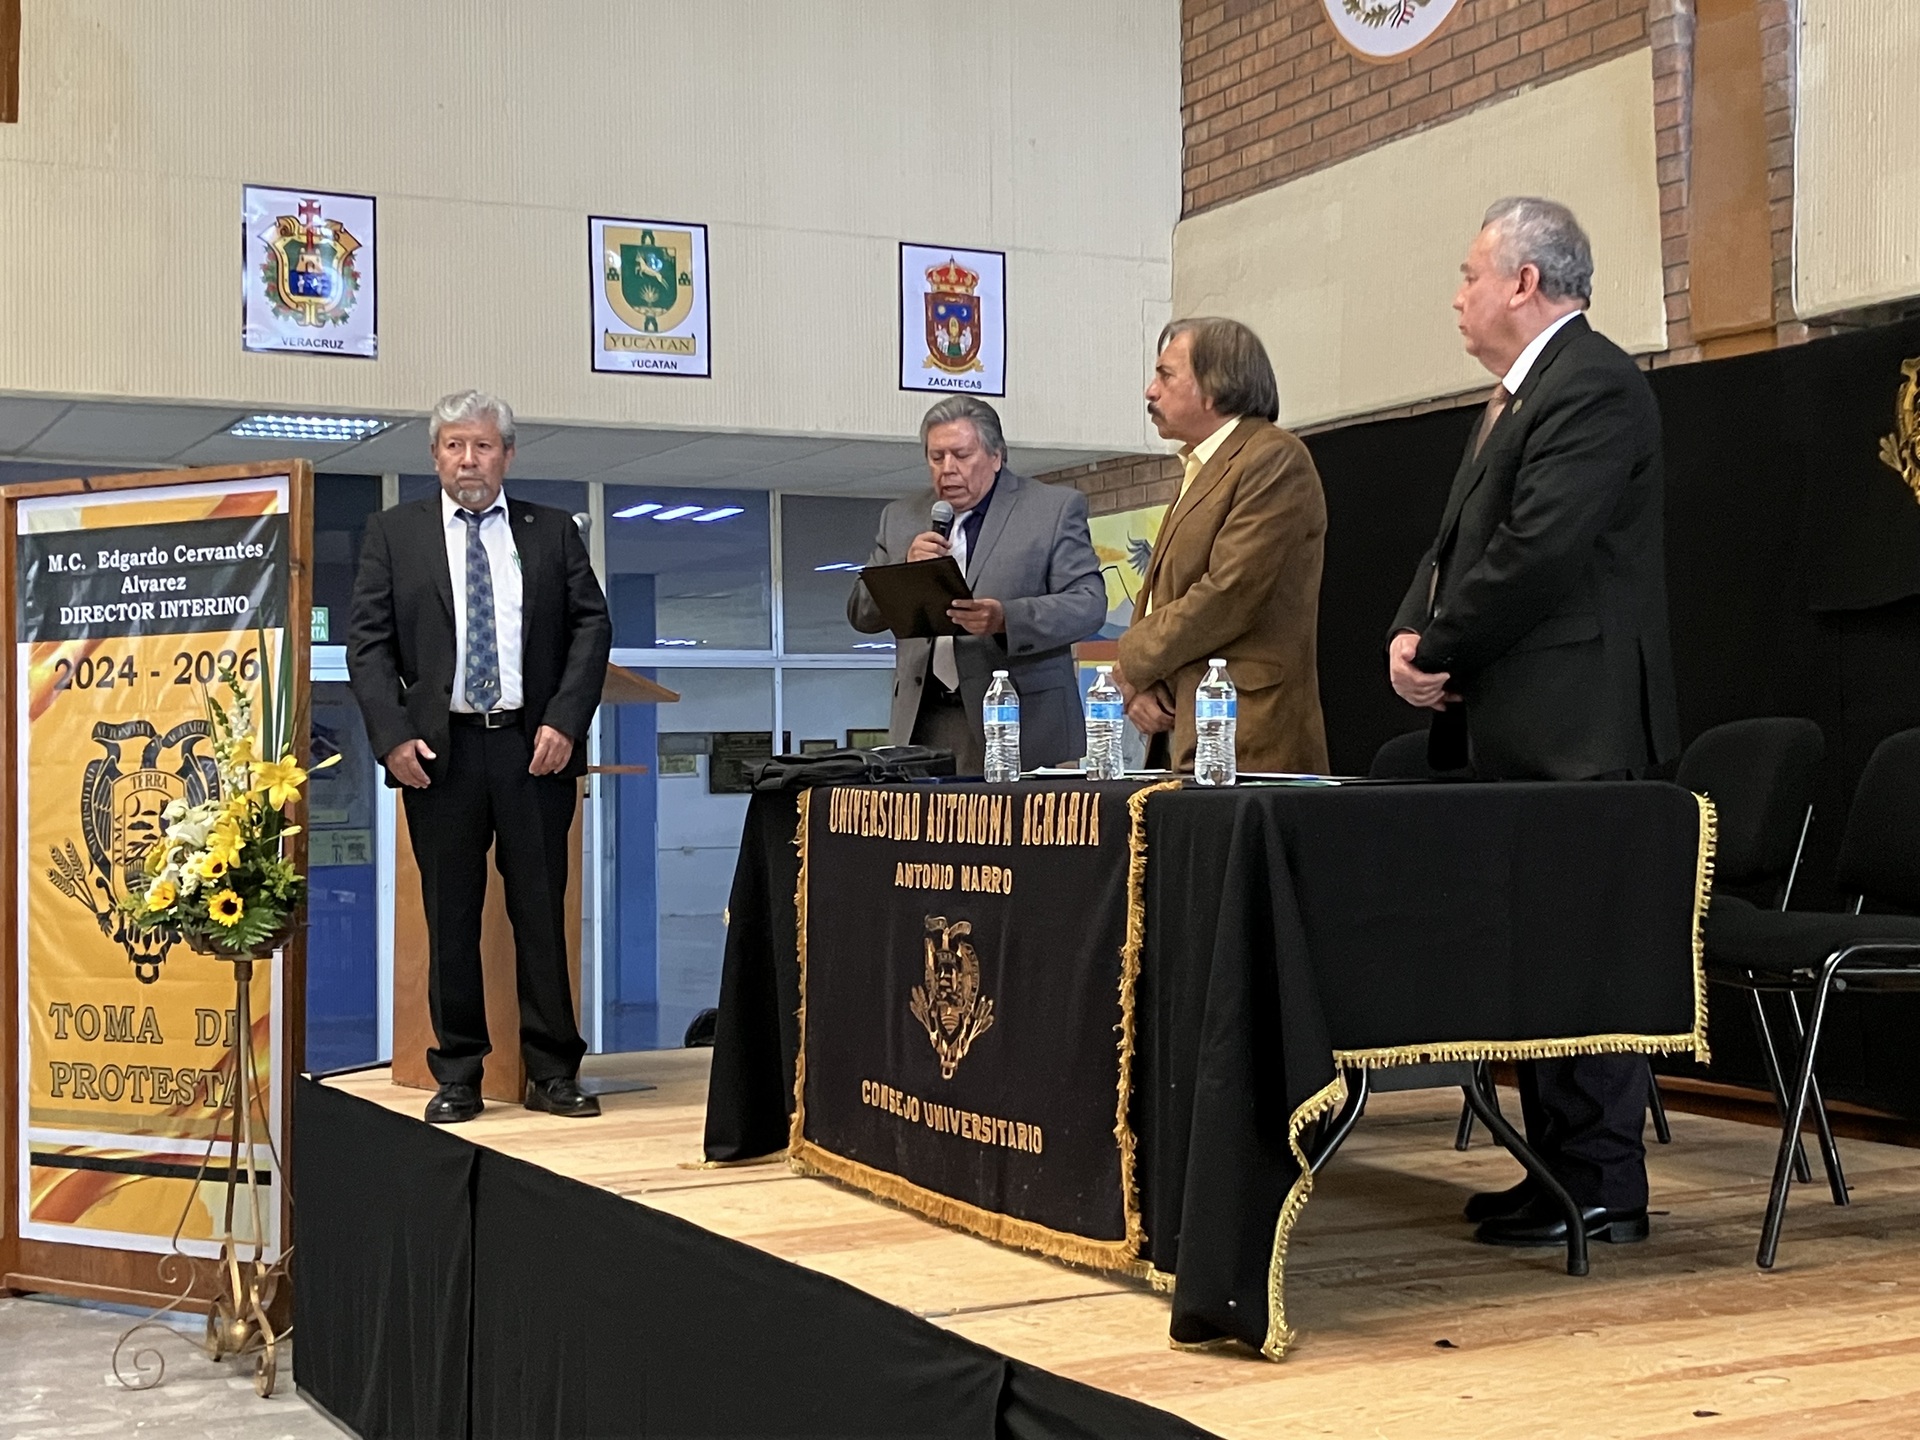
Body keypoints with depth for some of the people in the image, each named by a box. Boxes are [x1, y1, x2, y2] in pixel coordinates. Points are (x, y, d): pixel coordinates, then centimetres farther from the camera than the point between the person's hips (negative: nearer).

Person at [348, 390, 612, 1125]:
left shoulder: (554, 531, 10)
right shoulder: (393, 533, 8)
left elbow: (592, 625, 5)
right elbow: (367, 642, 3)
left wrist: (565, 720, -7)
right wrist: (393, 734, -9)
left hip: (535, 746, 0)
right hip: (440, 749, 0)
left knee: (542, 910, 3)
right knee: (450, 917, 4)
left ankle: (552, 1072, 11)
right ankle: (457, 1077, 12)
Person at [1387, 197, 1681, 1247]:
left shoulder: (1594, 386, -11)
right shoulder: (1519, 395, 22)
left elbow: (1538, 549, -21)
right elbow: (1459, 541, 20)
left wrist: (1439, 649, -12)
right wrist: (1410, 633, 2)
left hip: (1572, 726, -10)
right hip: (1517, 726, 10)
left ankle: (1601, 1188, 0)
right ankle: (1558, 1163, 20)